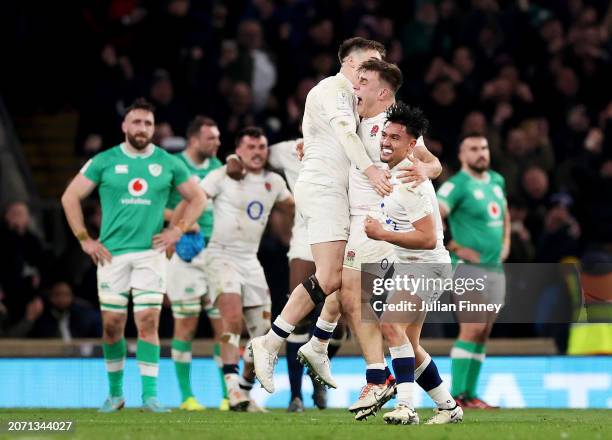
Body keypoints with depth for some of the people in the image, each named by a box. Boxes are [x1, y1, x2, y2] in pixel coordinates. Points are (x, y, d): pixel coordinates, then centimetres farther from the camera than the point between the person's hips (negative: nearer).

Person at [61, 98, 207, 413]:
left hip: (150, 253, 0)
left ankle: (149, 395, -9)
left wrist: (177, 230, 4)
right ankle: (115, 392, 17)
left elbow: (198, 198, 16)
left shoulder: (168, 164, 6)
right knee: (112, 325, 3)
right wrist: (84, 239, 1)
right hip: (112, 254, 0)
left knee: (148, 322, -10)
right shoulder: (104, 162, 2)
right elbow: (70, 197, 7)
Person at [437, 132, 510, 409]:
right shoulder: (457, 185, -9)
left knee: (483, 334, 6)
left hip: (495, 269, 8)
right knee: (472, 329, -15)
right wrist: (453, 247, -15)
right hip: (470, 267, -7)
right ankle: (457, 395, -14)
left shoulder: (497, 181, 15)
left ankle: (470, 394, 10)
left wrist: (506, 243, 17)